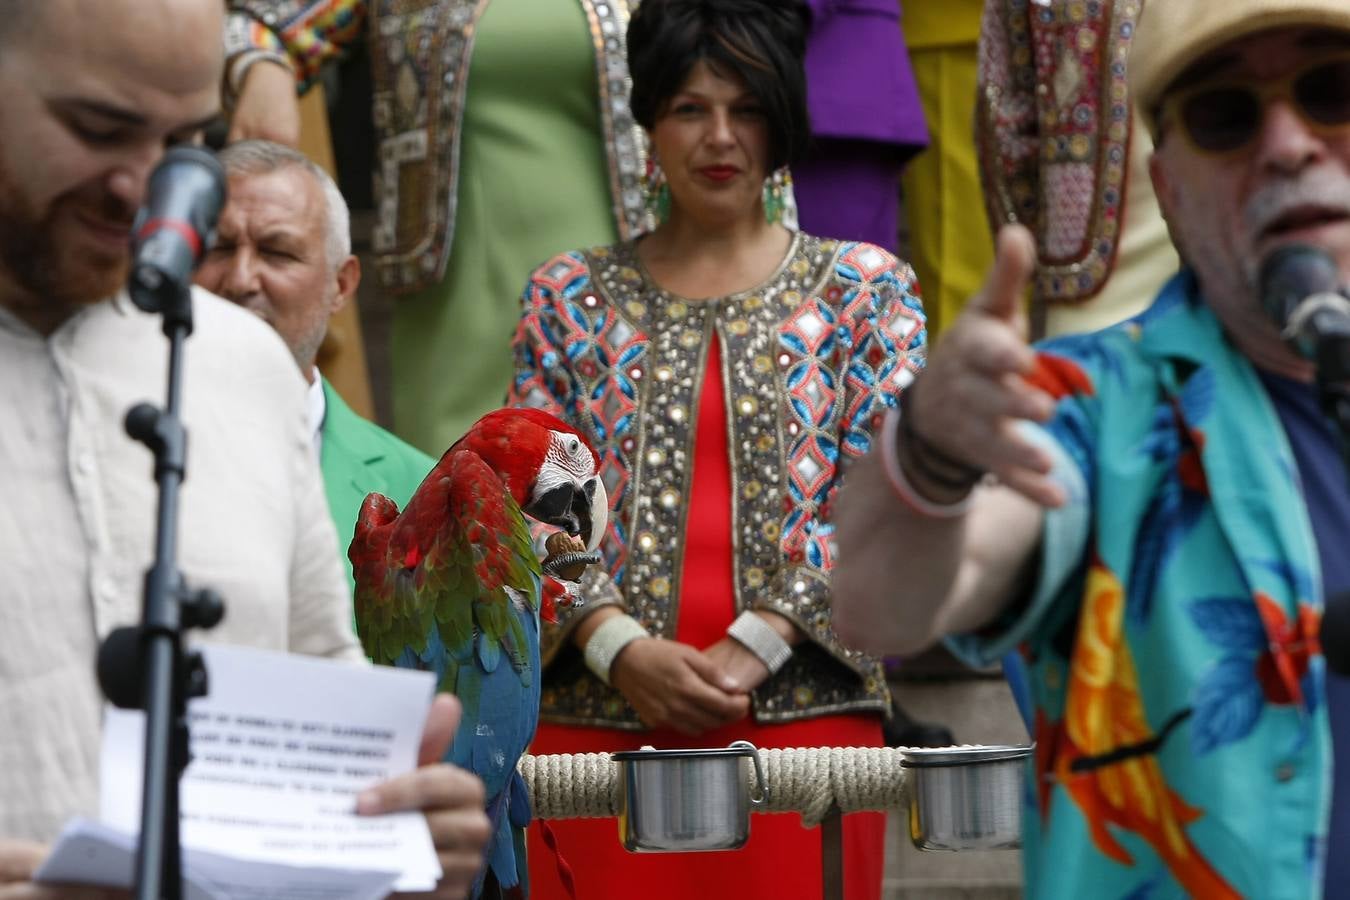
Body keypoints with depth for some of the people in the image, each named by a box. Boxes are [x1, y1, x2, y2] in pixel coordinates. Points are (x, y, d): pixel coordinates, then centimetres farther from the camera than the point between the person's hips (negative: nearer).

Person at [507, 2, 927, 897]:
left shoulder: (865, 289, 8)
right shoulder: (569, 297, 11)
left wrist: (752, 648, -13)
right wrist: (620, 651, -11)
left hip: (803, 714, -1)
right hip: (597, 718, 1)